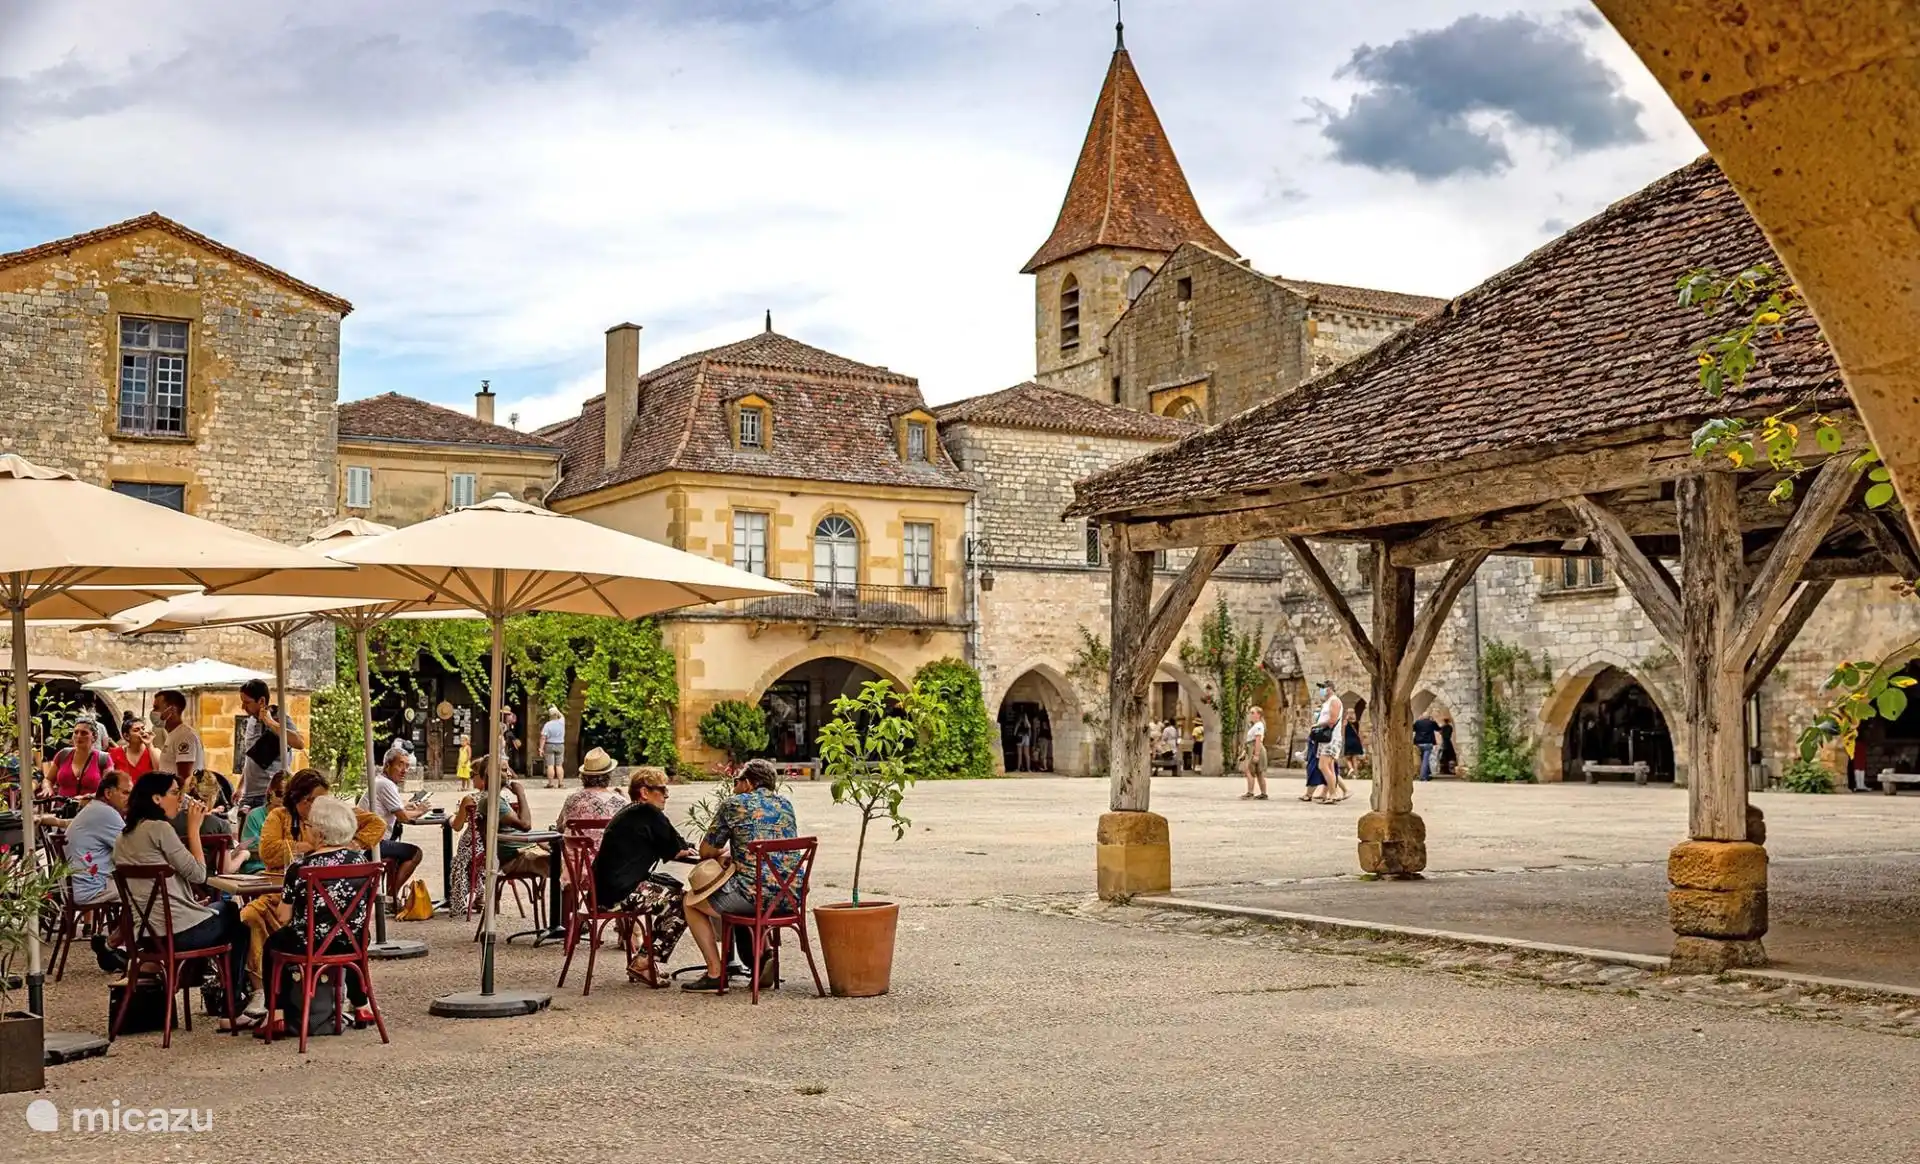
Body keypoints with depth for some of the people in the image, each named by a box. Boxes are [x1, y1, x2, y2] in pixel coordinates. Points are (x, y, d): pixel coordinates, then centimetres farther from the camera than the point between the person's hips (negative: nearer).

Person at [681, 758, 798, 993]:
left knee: (692, 903, 17)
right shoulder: (786, 805, 15)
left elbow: (705, 852, 6)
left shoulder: (733, 804, 0)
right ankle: (764, 953, 22)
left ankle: (715, 974, 9)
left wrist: (722, 852, 29)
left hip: (754, 894, -6)